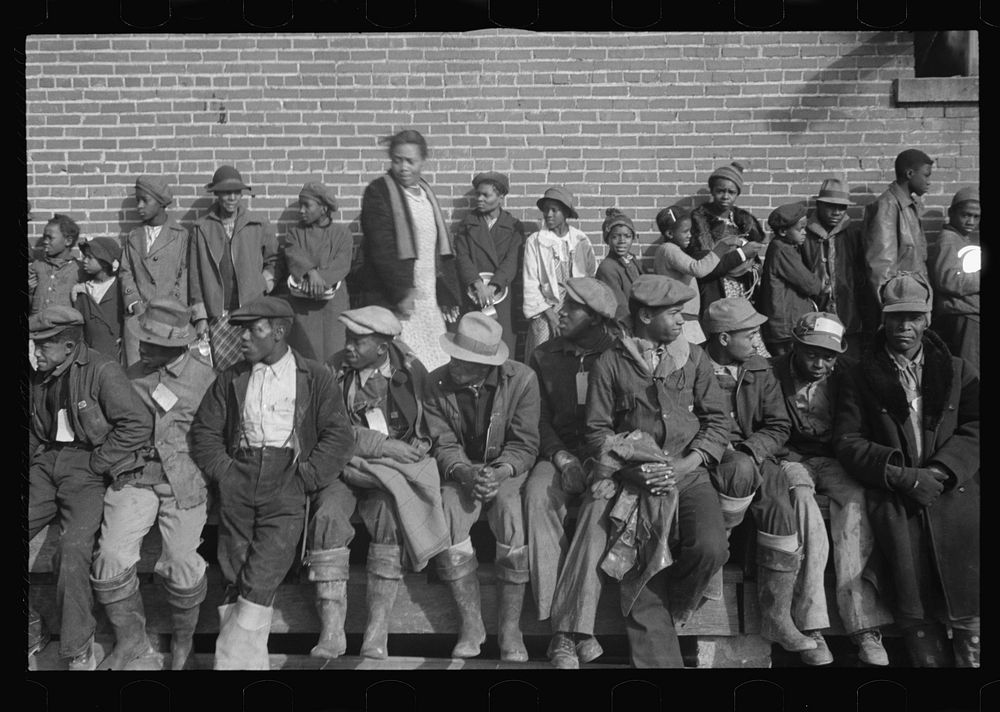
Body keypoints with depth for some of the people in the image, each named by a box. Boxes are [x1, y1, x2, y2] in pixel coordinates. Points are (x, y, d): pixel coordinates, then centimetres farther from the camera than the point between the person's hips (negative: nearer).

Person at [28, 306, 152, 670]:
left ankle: (79, 651, -7)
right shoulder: (40, 377, 11)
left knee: (73, 549, -20)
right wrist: (36, 456, 10)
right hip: (46, 464, 7)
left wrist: (96, 463, -12)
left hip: (87, 467, -7)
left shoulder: (102, 371, -11)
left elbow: (139, 424, -16)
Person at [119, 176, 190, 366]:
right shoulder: (133, 237, 16)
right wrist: (135, 304, -2)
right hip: (137, 315, 2)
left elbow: (185, 274, 2)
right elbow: (125, 272, 13)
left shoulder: (181, 235, 6)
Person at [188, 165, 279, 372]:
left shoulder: (259, 226, 6)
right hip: (217, 314, 0)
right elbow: (194, 275, 6)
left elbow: (273, 258, 22)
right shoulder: (201, 228, 5)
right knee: (221, 367, -3)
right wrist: (200, 316, 2)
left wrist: (266, 280, 4)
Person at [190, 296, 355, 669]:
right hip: (237, 487, 3)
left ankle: (232, 660, -5)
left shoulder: (315, 378, 5)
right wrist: (223, 470, -1)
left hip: (286, 487, -3)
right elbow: (204, 429, 14)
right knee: (235, 580, 1)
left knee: (259, 583, -13)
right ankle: (250, 662, 8)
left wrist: (303, 477, -8)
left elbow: (339, 437, -1)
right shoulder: (231, 378, 14)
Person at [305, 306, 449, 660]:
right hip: (344, 467, 2)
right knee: (327, 515, -26)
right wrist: (387, 446, -13)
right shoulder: (335, 371, 3)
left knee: (389, 514, -30)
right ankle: (331, 630, -21)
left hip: (393, 469, -1)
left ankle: (378, 627, -21)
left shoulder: (409, 372, 0)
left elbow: (426, 434, 4)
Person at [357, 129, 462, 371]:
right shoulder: (378, 192, -4)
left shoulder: (426, 192, 16)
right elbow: (381, 249, -12)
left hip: (431, 303, 6)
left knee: (437, 374, 4)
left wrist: (449, 295, 13)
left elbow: (443, 248, 19)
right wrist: (401, 293, -17)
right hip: (393, 301, -6)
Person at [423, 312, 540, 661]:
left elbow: (524, 445, -8)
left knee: (511, 508, -32)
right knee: (448, 515, -29)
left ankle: (511, 628, -19)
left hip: (508, 469, -1)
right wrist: (466, 473, -24)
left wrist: (499, 473, -27)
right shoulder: (436, 383, -5)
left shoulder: (522, 379, -10)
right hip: (461, 472, 2)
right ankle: (471, 624, -14)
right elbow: (443, 444, -4)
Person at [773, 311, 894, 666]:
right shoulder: (774, 375, -1)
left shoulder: (844, 379, 5)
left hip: (833, 460, 2)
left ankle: (862, 624, -30)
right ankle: (809, 625, -34)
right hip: (791, 460, -2)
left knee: (856, 498, -30)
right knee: (801, 498, -35)